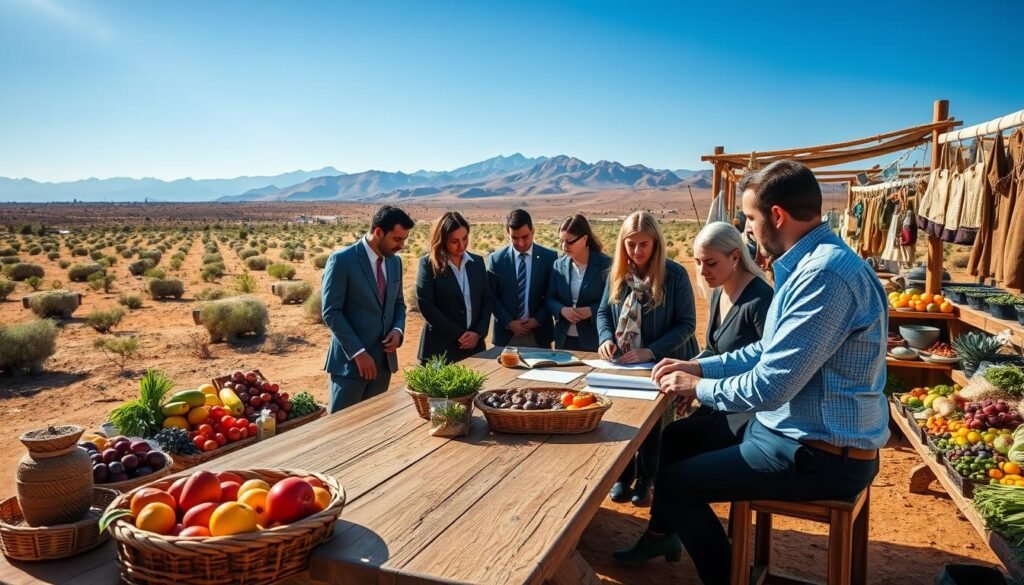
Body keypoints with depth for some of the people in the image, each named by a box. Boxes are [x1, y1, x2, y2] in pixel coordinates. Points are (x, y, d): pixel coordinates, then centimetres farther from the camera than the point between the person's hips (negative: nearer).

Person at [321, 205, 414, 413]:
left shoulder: (395, 261, 9)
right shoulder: (342, 260, -12)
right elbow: (331, 312, -15)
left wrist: (398, 330, -3)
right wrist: (358, 352, -18)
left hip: (384, 359, 6)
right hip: (350, 360, -6)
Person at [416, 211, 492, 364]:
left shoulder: (477, 262, 8)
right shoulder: (428, 264, -4)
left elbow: (487, 299, 9)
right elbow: (426, 306, -10)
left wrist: (479, 333, -6)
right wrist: (458, 335, -12)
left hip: (474, 345, 4)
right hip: (440, 348, -3)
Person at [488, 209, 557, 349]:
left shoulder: (549, 257, 0)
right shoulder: (496, 259, 1)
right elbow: (492, 296, 2)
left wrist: (538, 320, -8)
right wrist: (508, 322, -8)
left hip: (539, 333, 0)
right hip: (506, 334, 0)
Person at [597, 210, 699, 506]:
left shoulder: (674, 275, -16)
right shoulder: (617, 273, -2)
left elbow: (686, 324, -16)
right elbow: (604, 312, 6)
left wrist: (652, 351, -27)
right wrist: (606, 339, -15)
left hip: (662, 365, -3)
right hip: (623, 364, 3)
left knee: (651, 418, 8)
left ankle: (645, 479, 30)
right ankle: (623, 475, 29)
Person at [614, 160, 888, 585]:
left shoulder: (826, 274, -27)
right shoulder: (812, 262, 8)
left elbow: (770, 387, -28)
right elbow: (772, 352, 17)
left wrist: (699, 387, -11)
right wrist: (699, 366, 10)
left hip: (821, 455, -10)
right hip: (796, 429, 10)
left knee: (673, 480, -4)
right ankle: (663, 534, 39)